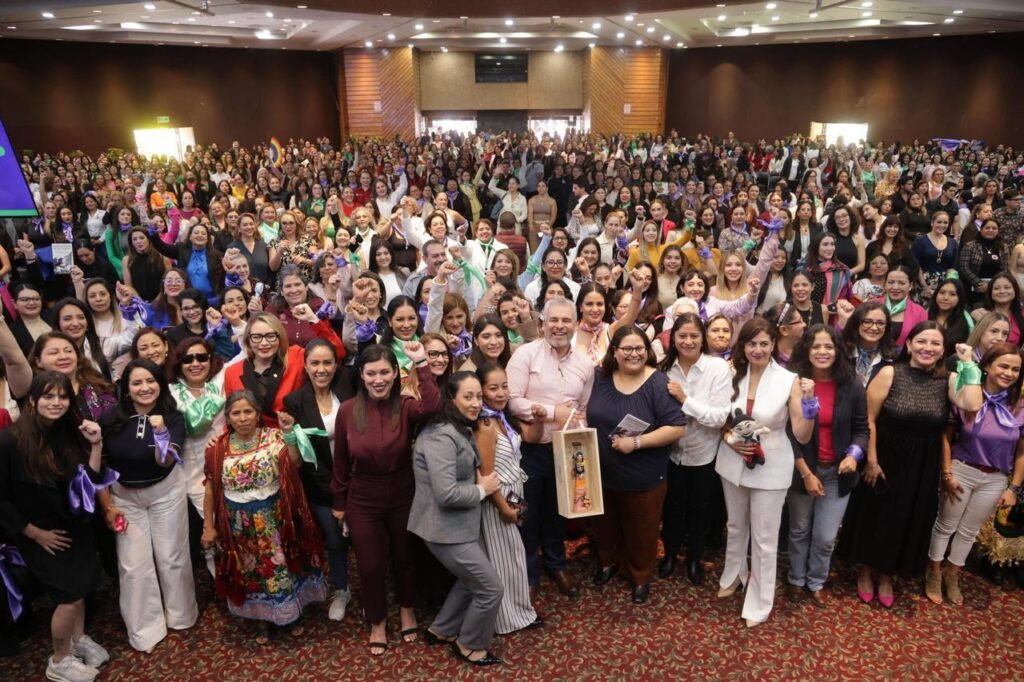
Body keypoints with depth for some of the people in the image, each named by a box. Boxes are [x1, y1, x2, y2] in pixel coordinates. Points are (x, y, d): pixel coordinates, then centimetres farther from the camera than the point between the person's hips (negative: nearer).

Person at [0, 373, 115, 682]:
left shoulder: (70, 433, -4)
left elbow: (92, 480, -7)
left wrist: (96, 444, -20)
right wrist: (36, 533, -12)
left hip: (76, 528, 5)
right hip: (39, 536, -5)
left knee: (80, 587, 13)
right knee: (71, 595, -2)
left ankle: (79, 640, 38)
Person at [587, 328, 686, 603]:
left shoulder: (658, 384, -17)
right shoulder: (601, 378, -2)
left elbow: (677, 428, -20)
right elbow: (589, 414, 14)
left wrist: (636, 442, -26)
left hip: (643, 478, -4)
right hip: (602, 474, 4)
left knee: (640, 531, 15)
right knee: (604, 525, 24)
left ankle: (641, 577, 39)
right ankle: (609, 562, 50)